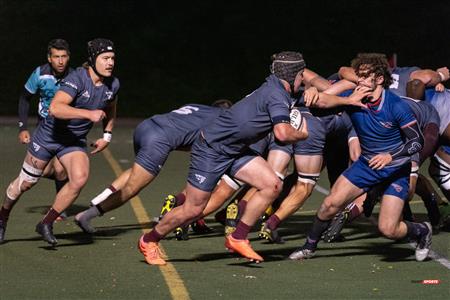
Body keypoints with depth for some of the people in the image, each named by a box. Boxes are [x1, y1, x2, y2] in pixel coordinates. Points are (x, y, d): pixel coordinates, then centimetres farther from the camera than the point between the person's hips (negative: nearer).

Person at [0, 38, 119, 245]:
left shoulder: (112, 85, -6)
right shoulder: (77, 79, -27)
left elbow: (109, 110, 18)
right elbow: (55, 108, -42)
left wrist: (107, 136, 9)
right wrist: (89, 114, -46)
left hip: (75, 141, 5)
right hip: (49, 135, -5)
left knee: (80, 179, -21)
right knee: (26, 183, 9)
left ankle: (46, 224, -5)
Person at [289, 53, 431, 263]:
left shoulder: (396, 106, -23)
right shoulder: (354, 98, -11)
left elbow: (417, 141, -20)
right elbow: (327, 100, -24)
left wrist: (390, 156, -34)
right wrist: (314, 95, -48)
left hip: (396, 170, -4)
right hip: (366, 165, 4)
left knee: (388, 229, -12)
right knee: (331, 203, -8)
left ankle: (422, 231, 19)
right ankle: (309, 246, 15)